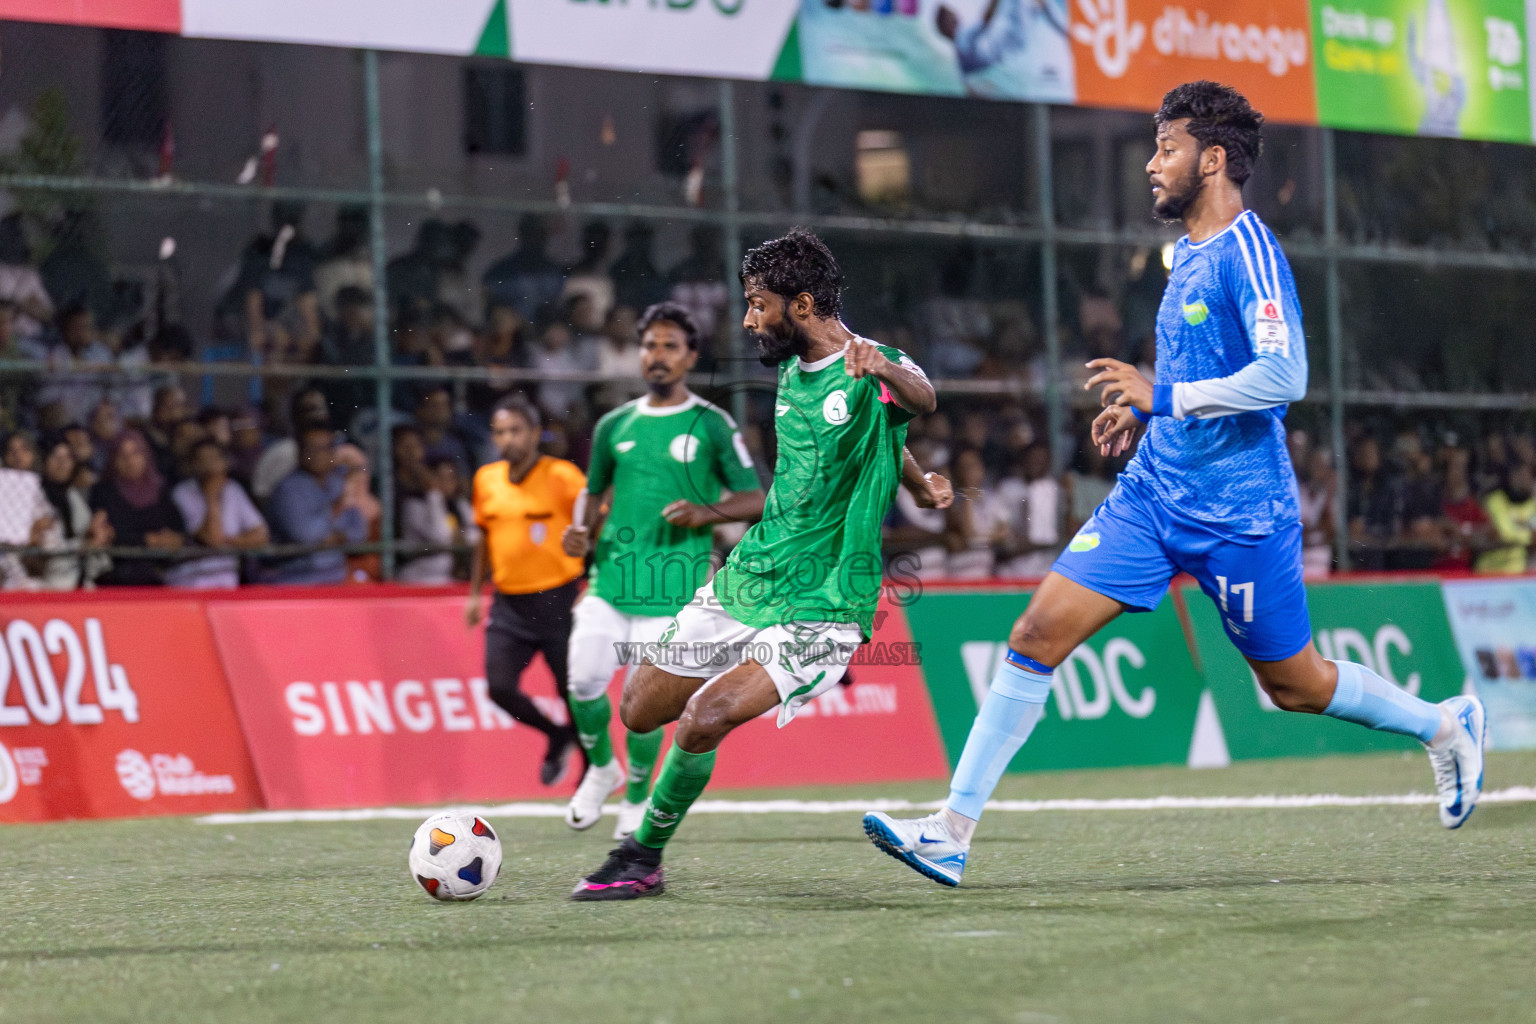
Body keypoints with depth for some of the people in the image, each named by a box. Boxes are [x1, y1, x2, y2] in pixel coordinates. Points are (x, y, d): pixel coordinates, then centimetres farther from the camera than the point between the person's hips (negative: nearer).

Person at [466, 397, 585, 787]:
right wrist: (476, 592, 18)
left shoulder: (562, 477, -9)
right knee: (499, 686, -9)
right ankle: (557, 736, 19)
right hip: (508, 604, 5)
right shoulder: (486, 479, 8)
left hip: (557, 603, -5)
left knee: (573, 693, 1)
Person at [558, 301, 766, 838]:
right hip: (610, 578, 3)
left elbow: (755, 500, 0)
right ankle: (601, 768, 16)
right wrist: (583, 532, 4)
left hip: (671, 590, -3)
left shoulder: (711, 425, 1)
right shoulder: (615, 425, 13)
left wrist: (707, 512, -18)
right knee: (584, 680, -13)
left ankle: (636, 799, 17)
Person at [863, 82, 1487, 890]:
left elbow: (1284, 376, -25)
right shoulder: (1188, 254, 12)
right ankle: (952, 831, -7)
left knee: (1293, 686, 6)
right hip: (1152, 495, 8)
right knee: (1037, 634, -6)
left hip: (1237, 513, -8)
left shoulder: (1247, 249, -14)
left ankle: (1445, 726, 33)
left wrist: (1162, 397, -24)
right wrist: (1144, 413, 12)